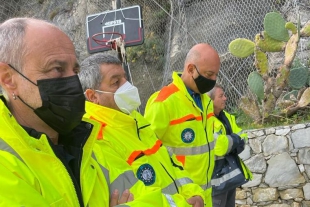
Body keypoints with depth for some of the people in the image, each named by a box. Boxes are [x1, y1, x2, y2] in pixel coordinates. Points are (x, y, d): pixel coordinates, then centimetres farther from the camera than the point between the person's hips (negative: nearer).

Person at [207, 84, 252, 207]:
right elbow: (215, 144, -29)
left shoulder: (226, 117, 13)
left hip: (231, 173, 9)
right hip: (217, 176, -9)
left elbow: (242, 137, 10)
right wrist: (234, 140, -11)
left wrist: (229, 142, -12)